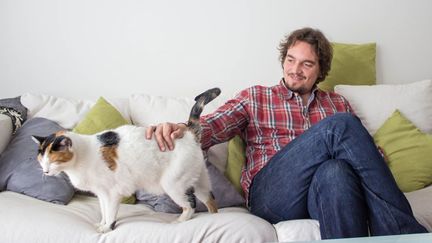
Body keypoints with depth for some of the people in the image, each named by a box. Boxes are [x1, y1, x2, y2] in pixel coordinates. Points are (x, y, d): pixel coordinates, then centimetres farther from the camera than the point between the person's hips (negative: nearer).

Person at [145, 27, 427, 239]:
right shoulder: (255, 97, 20)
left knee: (335, 171, -38)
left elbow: (369, 151, 21)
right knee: (340, 125, -26)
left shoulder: (338, 104, 27)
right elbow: (214, 125, 3)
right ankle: (405, 232, -26)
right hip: (270, 193, -1)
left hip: (324, 190, 2)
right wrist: (181, 129, -21)